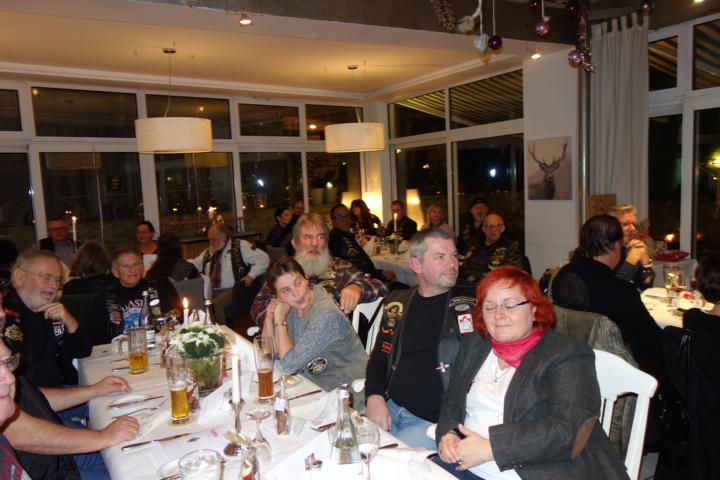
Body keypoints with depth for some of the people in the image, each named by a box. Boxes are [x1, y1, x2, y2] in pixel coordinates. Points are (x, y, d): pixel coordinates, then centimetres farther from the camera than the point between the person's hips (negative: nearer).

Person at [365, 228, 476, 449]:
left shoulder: (471, 303, -2)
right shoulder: (397, 302, 10)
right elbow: (379, 358, 15)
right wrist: (375, 397, -3)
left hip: (436, 420, -4)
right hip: (391, 408, 4)